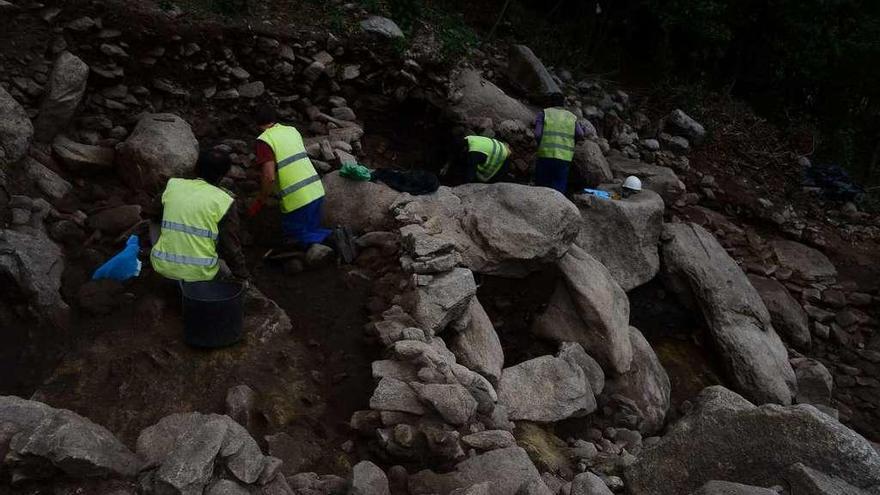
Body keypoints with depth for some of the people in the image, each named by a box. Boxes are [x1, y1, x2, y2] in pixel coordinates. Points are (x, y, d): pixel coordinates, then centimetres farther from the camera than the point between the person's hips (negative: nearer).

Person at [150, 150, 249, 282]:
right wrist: (243, 277, 6)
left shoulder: (172, 185, 1)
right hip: (200, 273, 1)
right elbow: (231, 247, -7)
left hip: (162, 266, 0)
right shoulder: (224, 201, -10)